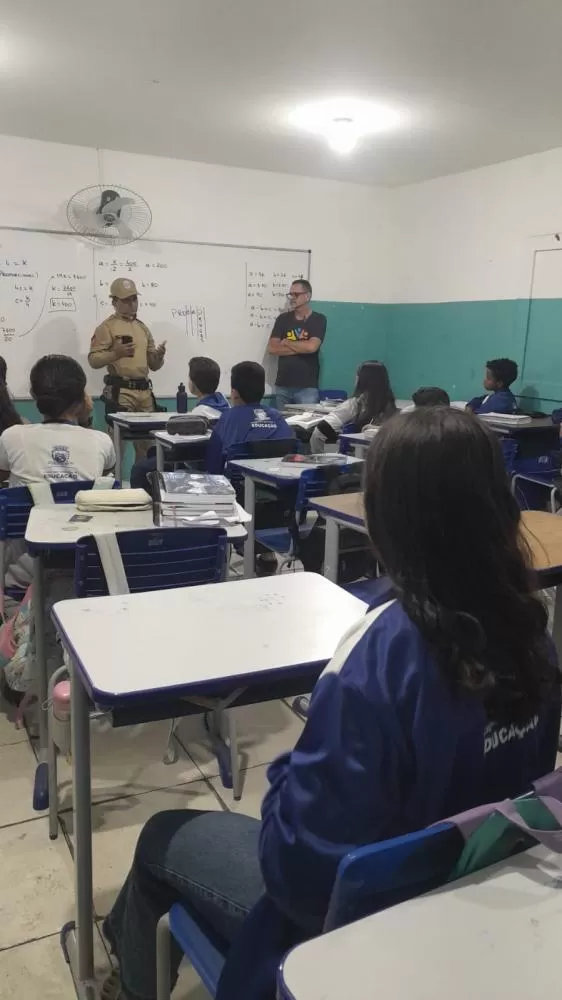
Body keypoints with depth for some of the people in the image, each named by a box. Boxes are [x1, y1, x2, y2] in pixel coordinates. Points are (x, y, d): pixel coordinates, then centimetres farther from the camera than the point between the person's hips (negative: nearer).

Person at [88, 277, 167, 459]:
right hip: (120, 391, -6)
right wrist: (115, 353, -21)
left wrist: (159, 356, -2)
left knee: (146, 440, 10)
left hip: (144, 391, 6)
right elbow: (93, 360, -8)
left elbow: (153, 365, 20)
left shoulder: (143, 327, 18)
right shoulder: (107, 327, -1)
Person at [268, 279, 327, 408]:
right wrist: (301, 348, -8)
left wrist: (286, 343, -2)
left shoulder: (318, 319, 0)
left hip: (307, 387, -3)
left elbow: (312, 346, -16)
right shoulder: (283, 319, 8)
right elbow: (272, 348, -2)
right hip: (282, 385, 3)